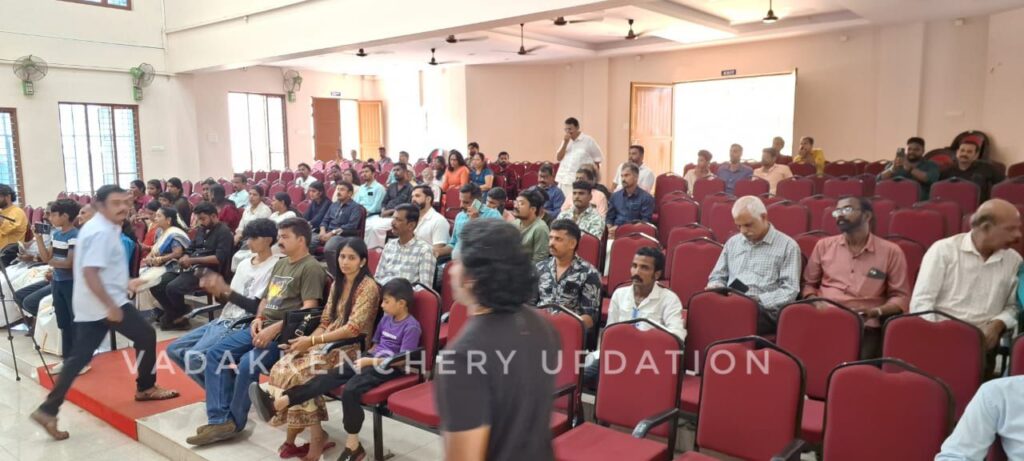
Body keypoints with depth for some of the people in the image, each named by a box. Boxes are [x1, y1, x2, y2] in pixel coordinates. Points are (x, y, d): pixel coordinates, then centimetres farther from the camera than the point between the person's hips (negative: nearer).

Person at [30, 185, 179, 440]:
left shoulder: (99, 227, 14)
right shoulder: (101, 232, -19)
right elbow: (90, 272, -27)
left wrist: (124, 283, 29)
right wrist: (111, 306, -27)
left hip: (90, 306, 10)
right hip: (105, 303, -10)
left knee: (79, 357, 11)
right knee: (146, 336, 5)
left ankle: (48, 410, 11)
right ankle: (146, 388, 19)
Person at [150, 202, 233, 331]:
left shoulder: (224, 232, -8)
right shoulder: (202, 229, 18)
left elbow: (219, 258, -18)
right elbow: (191, 249, 21)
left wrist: (192, 260, -17)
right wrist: (185, 259, -3)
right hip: (192, 268, 9)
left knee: (172, 288, -26)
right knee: (156, 285, -5)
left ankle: (183, 315, 2)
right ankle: (176, 316, 4)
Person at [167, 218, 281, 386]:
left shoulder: (274, 266, -11)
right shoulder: (244, 263, 15)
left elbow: (257, 307, -16)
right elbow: (229, 299, 15)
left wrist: (225, 290, -20)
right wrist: (217, 292, -6)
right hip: (224, 320, 10)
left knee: (194, 357, -24)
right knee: (174, 349, 10)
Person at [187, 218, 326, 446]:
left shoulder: (311, 268, -9)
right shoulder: (280, 264, 20)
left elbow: (309, 310, -19)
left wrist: (274, 329, -23)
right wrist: (258, 318, 4)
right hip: (263, 327, 9)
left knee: (247, 363, -29)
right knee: (215, 353, -3)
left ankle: (234, 422, -8)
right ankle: (220, 420, -8)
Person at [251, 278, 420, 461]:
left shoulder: (411, 327, -11)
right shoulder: (386, 318, 15)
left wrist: (370, 361, -20)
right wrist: (364, 359, 3)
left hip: (389, 368, -8)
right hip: (371, 359, 8)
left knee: (350, 390, -30)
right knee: (330, 375, -14)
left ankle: (353, 445, -18)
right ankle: (280, 402, -23)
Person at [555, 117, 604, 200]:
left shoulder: (588, 141, -2)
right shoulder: (565, 141, 13)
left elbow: (598, 159, 2)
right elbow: (558, 158, 6)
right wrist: (565, 143, -4)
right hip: (563, 180, 5)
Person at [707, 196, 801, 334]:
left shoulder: (787, 246, 5)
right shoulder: (733, 242, 22)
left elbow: (790, 290, -2)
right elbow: (718, 276, 25)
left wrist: (758, 299, -17)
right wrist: (714, 287, 1)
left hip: (765, 310, -4)